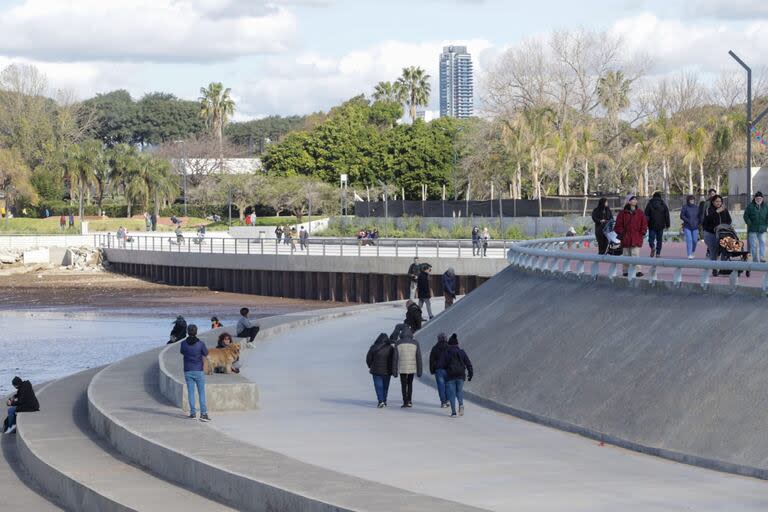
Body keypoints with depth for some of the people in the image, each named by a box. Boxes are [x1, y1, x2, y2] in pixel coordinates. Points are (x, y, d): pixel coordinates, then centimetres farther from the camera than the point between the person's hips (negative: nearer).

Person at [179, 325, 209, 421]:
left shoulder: (183, 343, -7)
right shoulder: (200, 344, -13)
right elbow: (206, 353, 3)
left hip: (188, 371, 2)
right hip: (198, 371, -2)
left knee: (190, 392, 8)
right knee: (201, 392, 3)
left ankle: (193, 413, 8)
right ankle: (203, 413, -4)